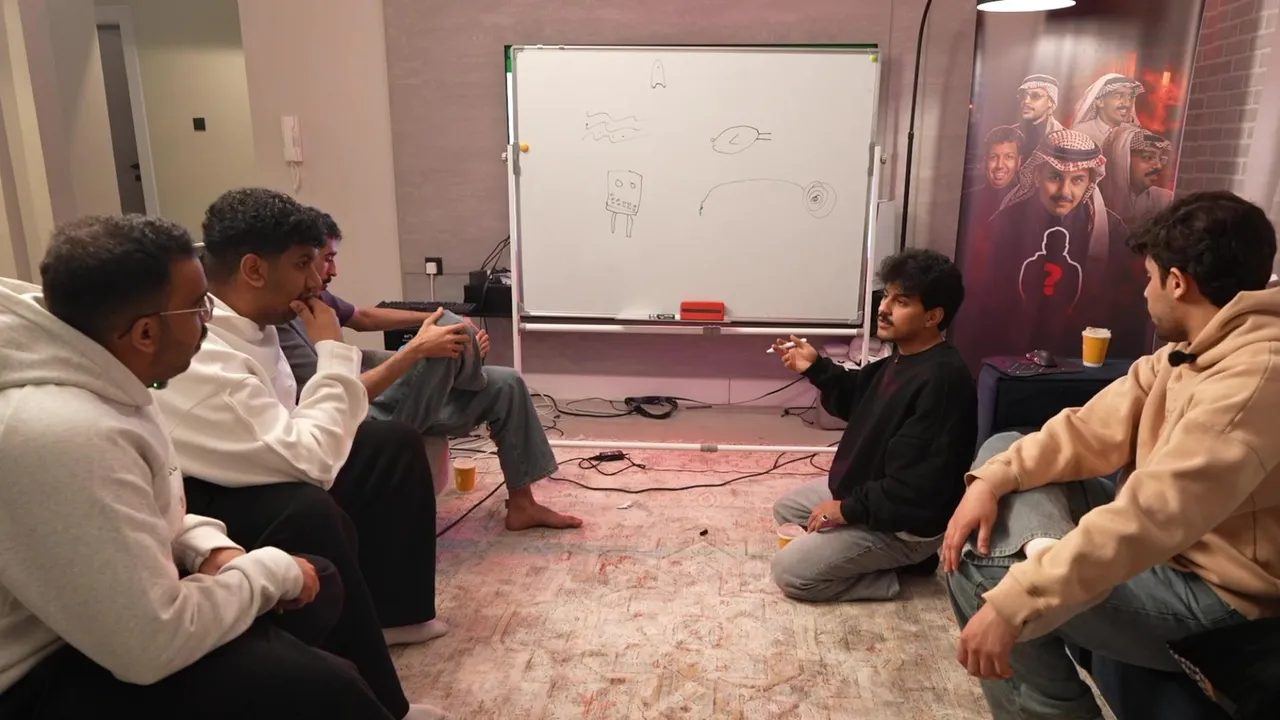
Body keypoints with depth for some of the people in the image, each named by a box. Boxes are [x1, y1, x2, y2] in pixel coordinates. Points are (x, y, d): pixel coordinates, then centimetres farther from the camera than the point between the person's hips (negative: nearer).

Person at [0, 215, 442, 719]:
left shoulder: (95, 380, -3)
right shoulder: (66, 438, -34)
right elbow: (155, 649, -31)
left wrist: (211, 546, -3)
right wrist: (271, 571, -16)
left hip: (106, 605, 10)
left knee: (318, 583, 10)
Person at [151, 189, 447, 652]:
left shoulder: (248, 324, -4)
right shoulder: (201, 358, -32)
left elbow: (287, 433, 0)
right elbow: (312, 461, -34)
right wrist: (332, 350, -27)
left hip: (247, 478, 10)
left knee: (397, 443, 7)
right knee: (312, 513, -38)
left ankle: (393, 611, 18)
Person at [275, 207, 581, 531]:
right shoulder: (279, 324, -22)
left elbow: (362, 316, 26)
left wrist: (426, 318, 16)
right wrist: (417, 349, -30)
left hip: (377, 398, 10)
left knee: (506, 385, 7)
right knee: (448, 328, -25)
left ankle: (522, 506, 15)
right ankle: (469, 375, 13)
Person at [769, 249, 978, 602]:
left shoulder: (942, 380, -31)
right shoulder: (904, 355, 1)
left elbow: (916, 485, -31)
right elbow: (859, 398, 17)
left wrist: (849, 509, -22)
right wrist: (817, 368, 1)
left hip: (904, 522, -10)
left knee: (789, 571, -11)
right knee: (785, 508, 22)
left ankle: (903, 558, 1)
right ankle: (894, 558, 13)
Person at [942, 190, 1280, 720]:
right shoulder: (1190, 349, 5)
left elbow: (1149, 516, -36)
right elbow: (1092, 429, 2)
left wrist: (1013, 604, -37)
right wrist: (991, 479, -14)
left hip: (1212, 598, -9)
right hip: (1166, 549, 9)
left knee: (978, 567, -17)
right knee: (1001, 449, 5)